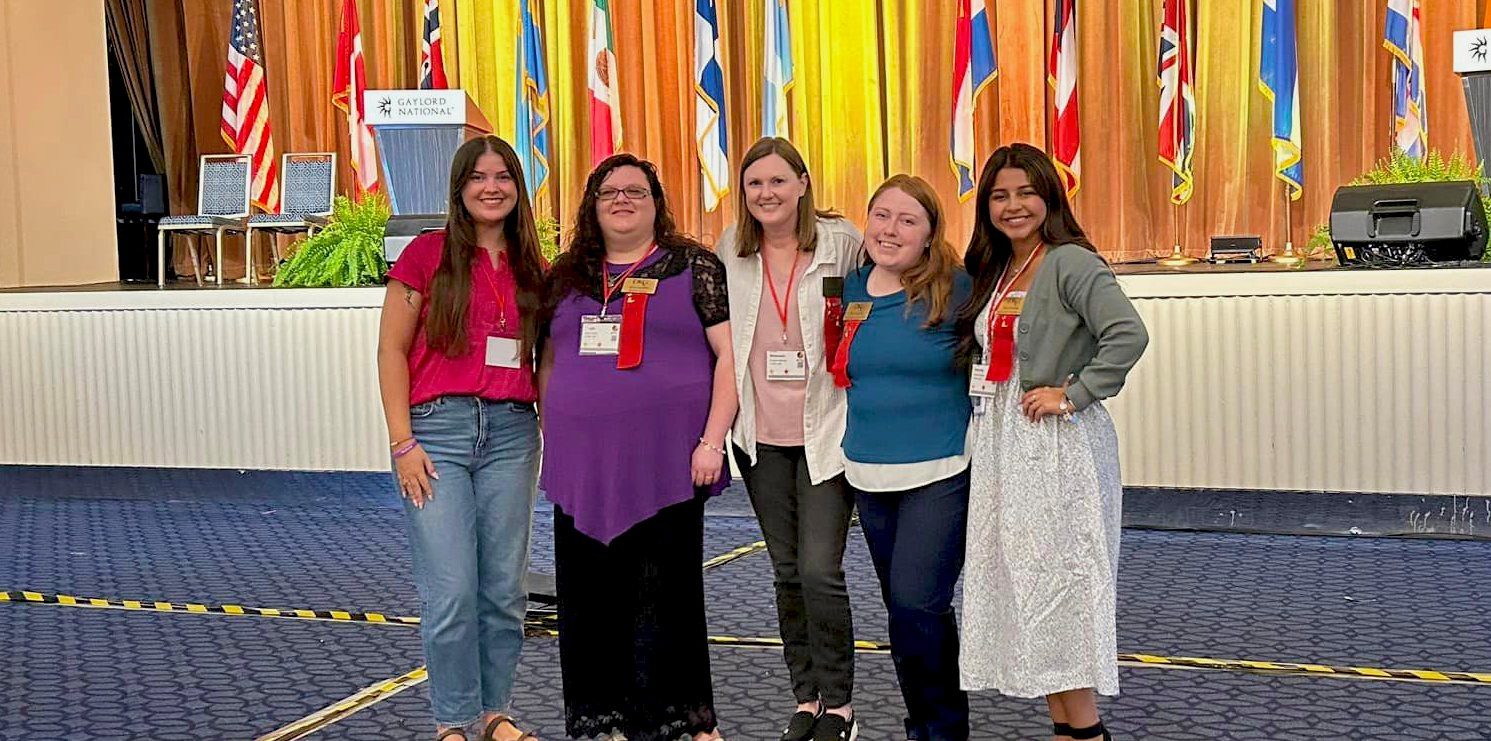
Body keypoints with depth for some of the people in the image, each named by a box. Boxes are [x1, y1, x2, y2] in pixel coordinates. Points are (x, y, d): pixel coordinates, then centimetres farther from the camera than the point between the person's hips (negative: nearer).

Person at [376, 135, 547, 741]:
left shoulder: (532, 269, 11)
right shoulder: (427, 254, -1)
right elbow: (391, 351, -2)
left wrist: (552, 436, 7)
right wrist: (402, 442, -8)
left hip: (511, 432, 4)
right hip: (438, 429, -4)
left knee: (505, 589, 8)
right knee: (450, 592, -6)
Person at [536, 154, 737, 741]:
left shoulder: (694, 267, 2)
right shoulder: (566, 277, 15)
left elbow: (730, 355, -3)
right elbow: (548, 364, 22)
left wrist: (712, 440, -10)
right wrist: (552, 436, 13)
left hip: (666, 466, -4)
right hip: (583, 467, 4)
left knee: (666, 598, 0)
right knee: (589, 601, 8)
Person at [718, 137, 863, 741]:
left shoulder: (842, 242, -4)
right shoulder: (730, 251, 6)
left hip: (825, 431, -4)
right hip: (762, 436, 4)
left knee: (820, 570, -8)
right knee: (787, 572, 11)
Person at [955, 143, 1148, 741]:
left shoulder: (1071, 263, -11)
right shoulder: (995, 272, 15)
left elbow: (1128, 335, -24)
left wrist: (1072, 395, -19)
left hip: (1058, 445, -8)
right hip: (1001, 445, 9)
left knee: (1056, 589, -6)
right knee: (1021, 590, 9)